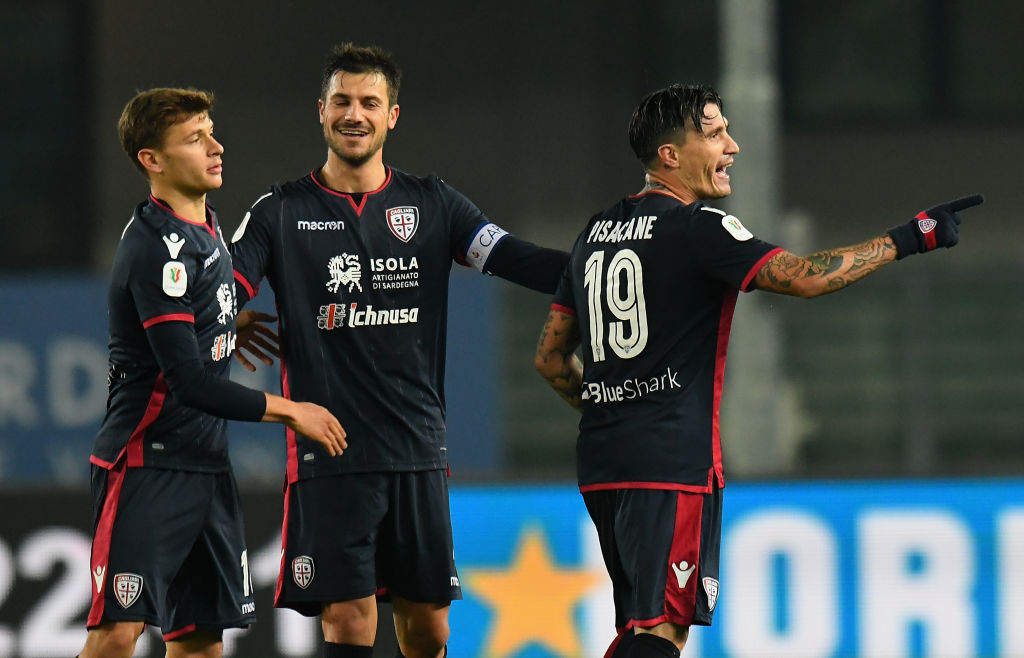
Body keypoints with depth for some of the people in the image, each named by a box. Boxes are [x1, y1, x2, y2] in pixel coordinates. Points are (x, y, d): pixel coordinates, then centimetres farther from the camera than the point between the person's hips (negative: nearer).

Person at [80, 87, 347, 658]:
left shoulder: (205, 225, 12)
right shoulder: (157, 247, -17)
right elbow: (191, 381, -21)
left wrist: (233, 330, 16)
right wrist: (289, 411, -14)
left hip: (206, 462, 9)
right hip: (147, 461, -9)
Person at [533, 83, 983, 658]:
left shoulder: (596, 234, 15)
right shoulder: (697, 228, -9)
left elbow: (552, 358, 20)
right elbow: (805, 277, -17)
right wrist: (910, 239, -9)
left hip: (601, 461, 8)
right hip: (672, 464, -8)